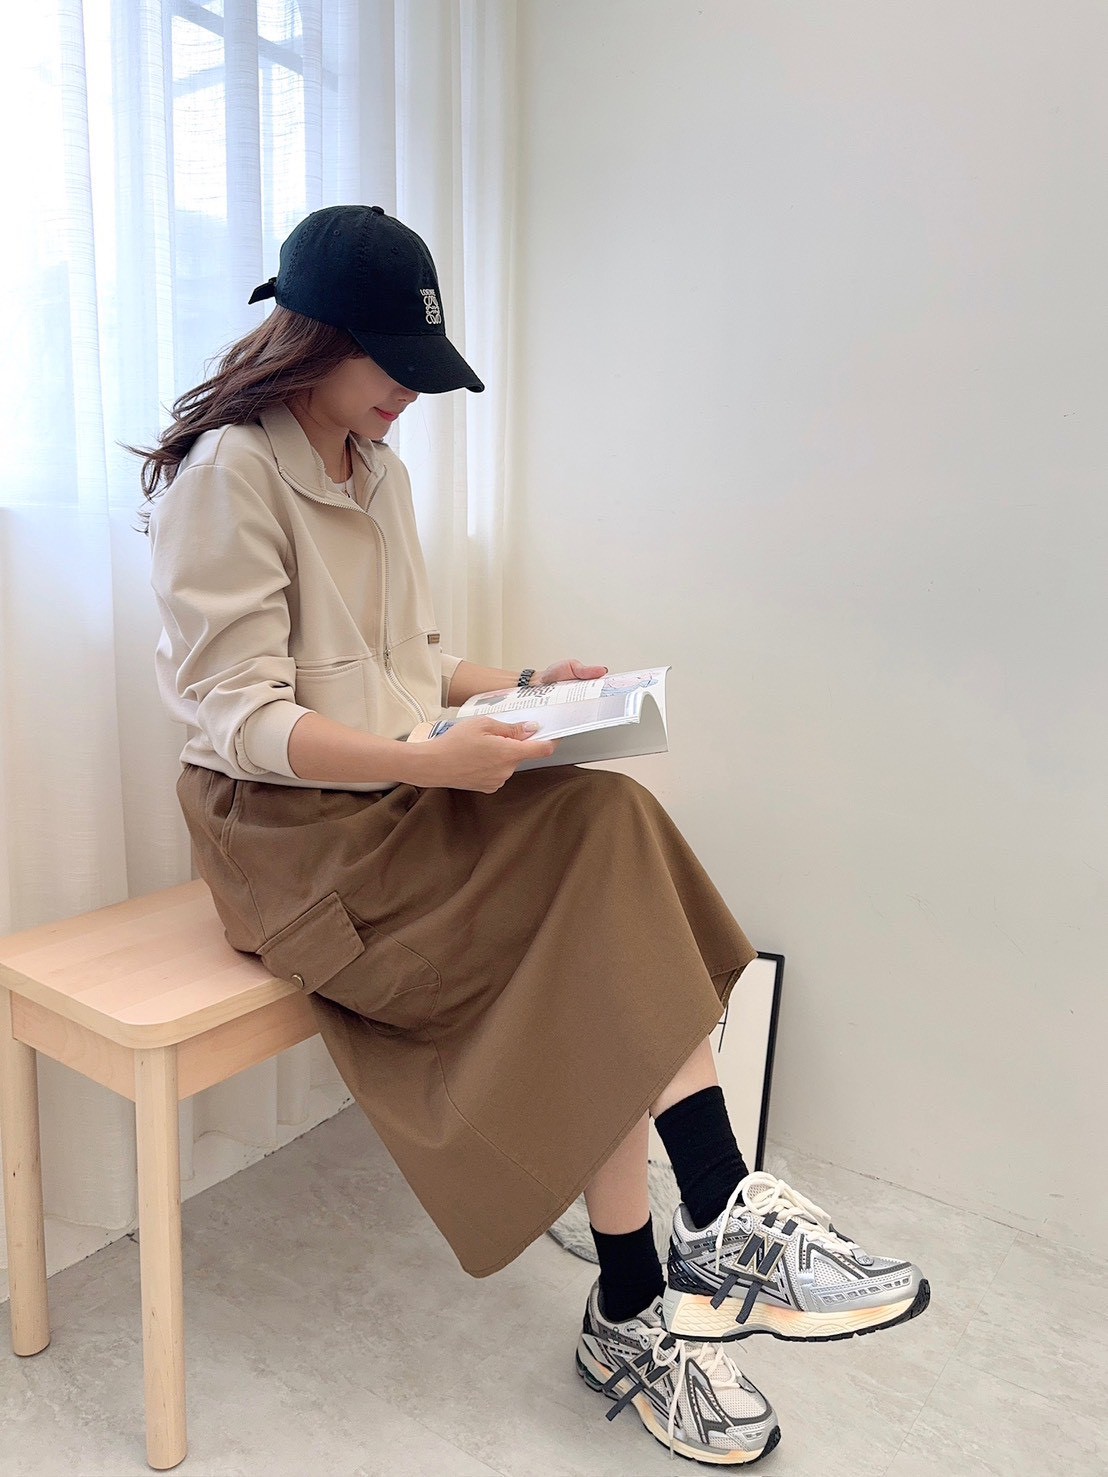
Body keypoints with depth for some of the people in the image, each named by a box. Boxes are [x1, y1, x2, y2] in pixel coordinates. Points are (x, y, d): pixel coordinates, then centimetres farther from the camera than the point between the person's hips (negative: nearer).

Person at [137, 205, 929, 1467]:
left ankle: (638, 1310, -15)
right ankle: (716, 1228, -7)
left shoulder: (379, 474, 17)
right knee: (603, 936, -22)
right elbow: (243, 720, -16)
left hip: (404, 798, 7)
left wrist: (517, 688, 2)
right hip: (292, 834, -7)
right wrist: (436, 763, -27)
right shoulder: (228, 476, -9)